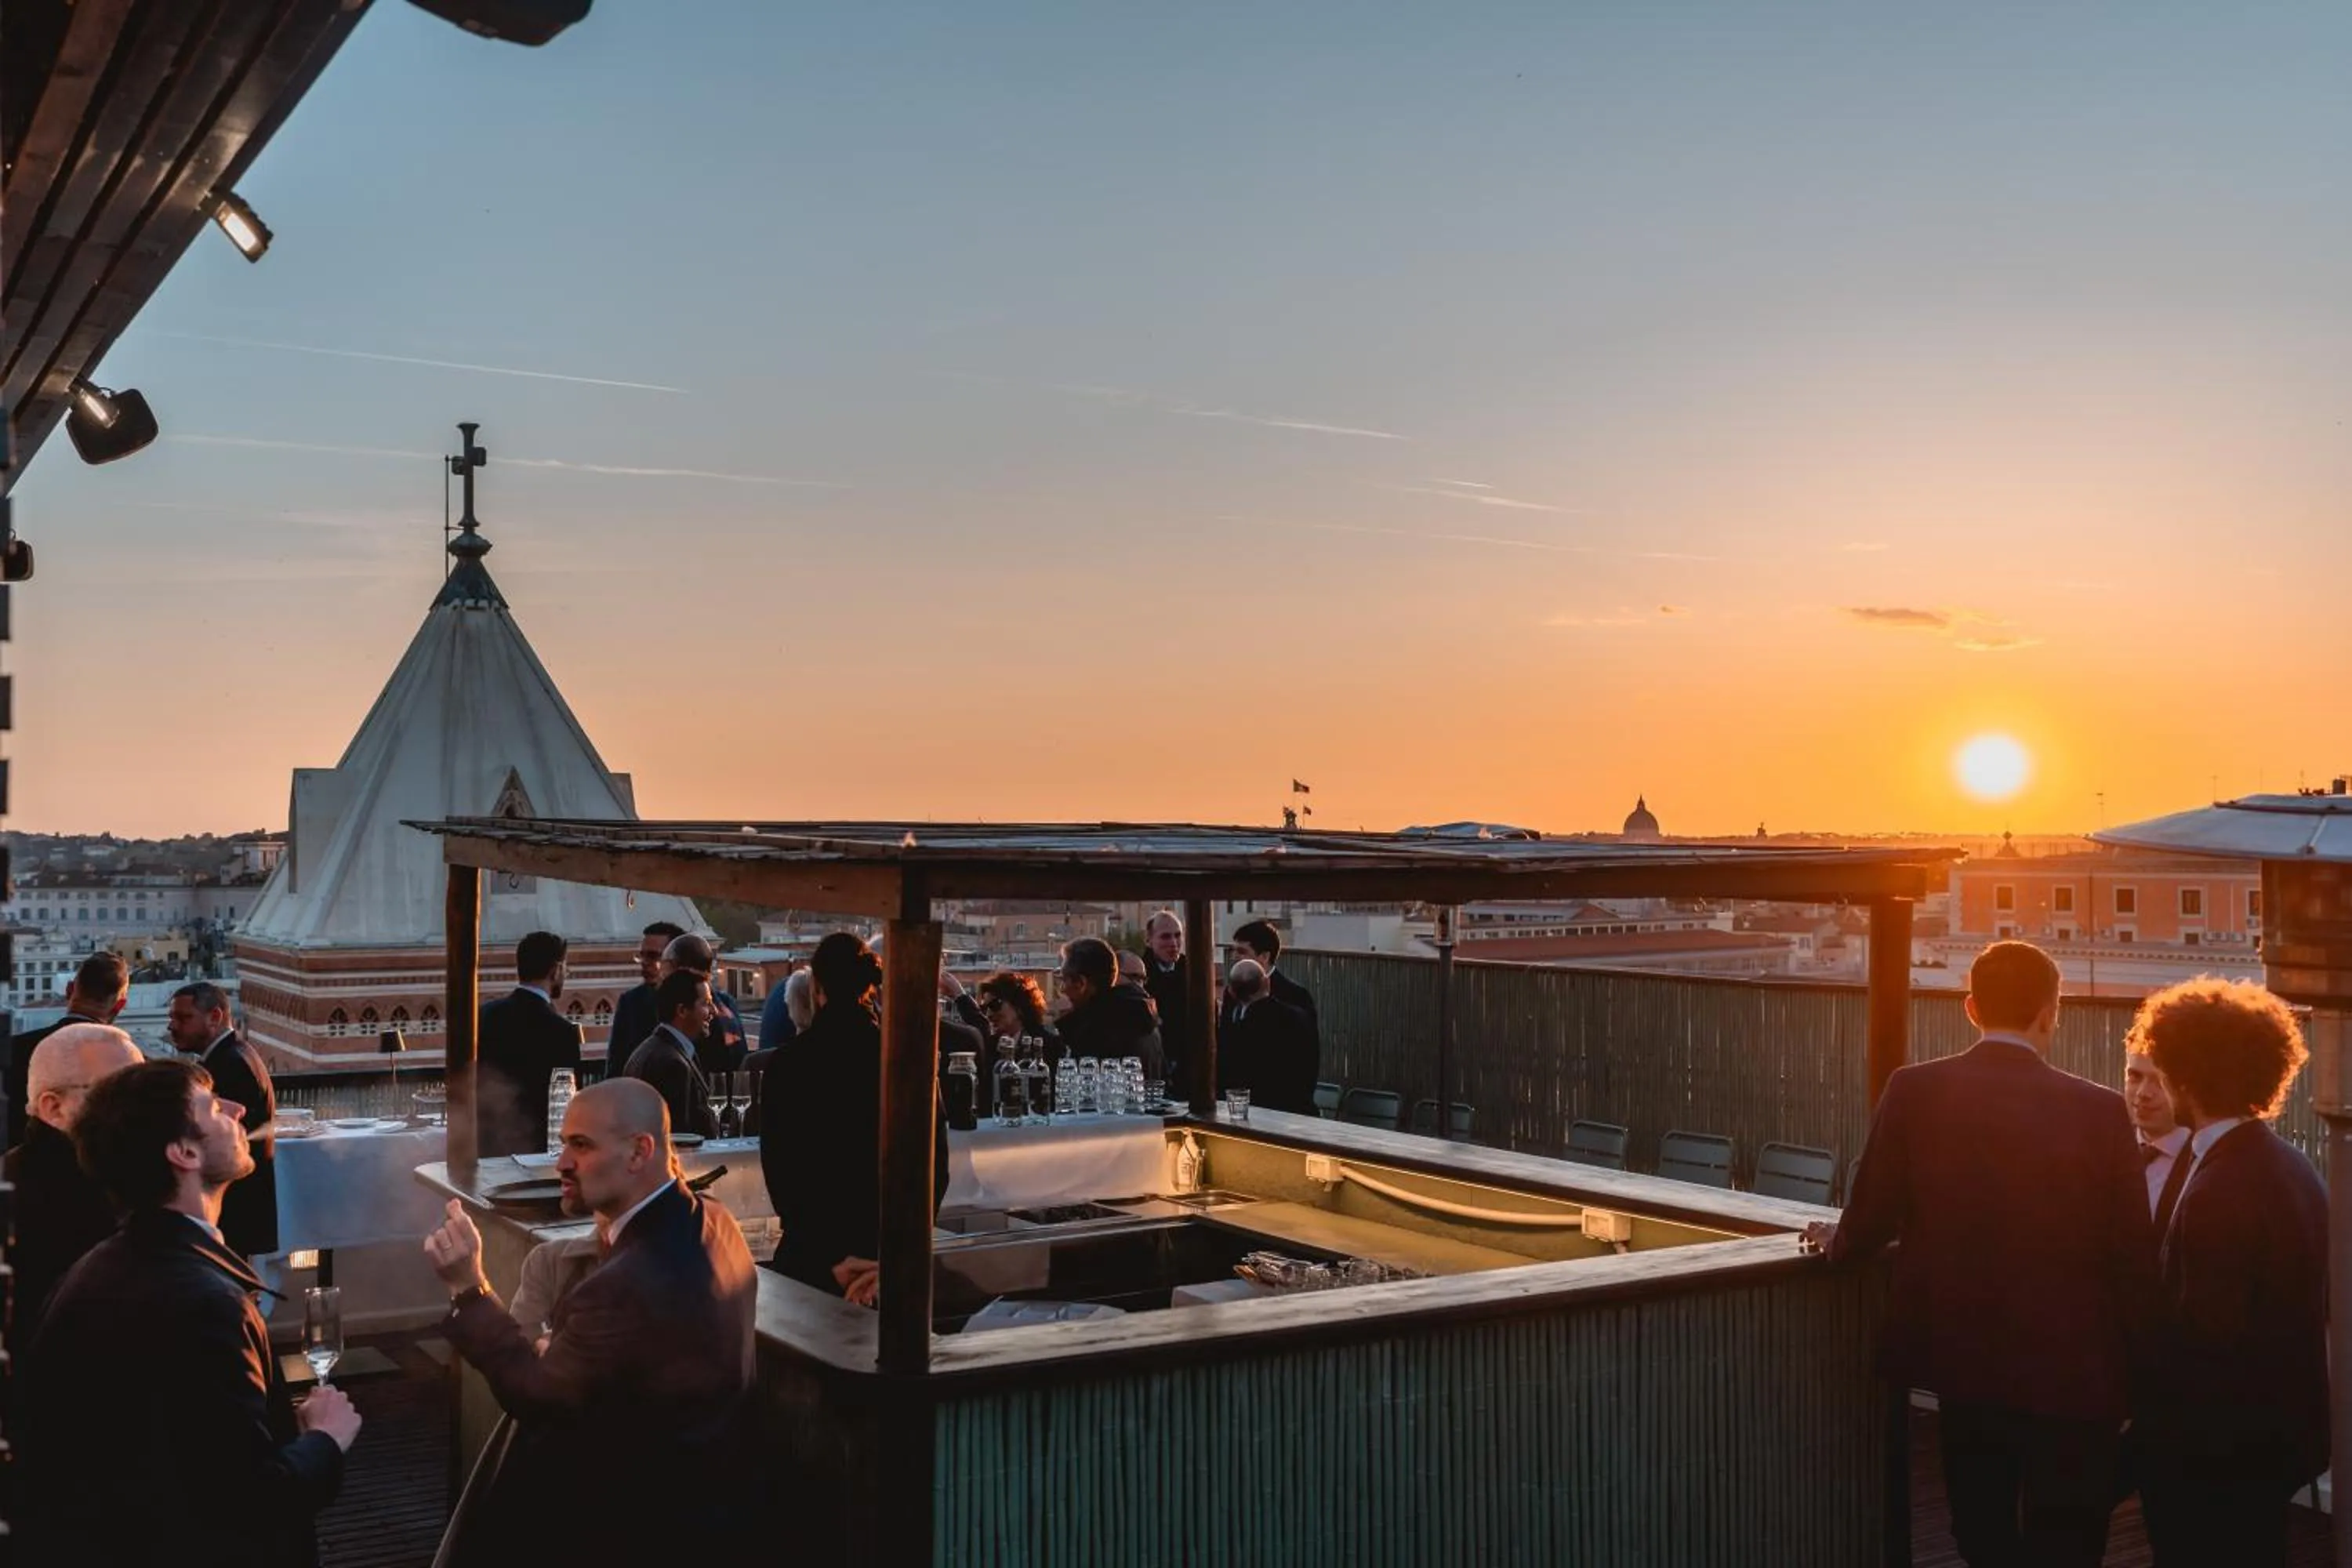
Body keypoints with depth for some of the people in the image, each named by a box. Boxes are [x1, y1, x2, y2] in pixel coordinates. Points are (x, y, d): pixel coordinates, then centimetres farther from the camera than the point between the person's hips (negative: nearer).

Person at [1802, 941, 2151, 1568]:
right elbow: (2133, 1254, -6)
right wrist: (2140, 1369, 7)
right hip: (2072, 1370, -2)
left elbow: (1871, 1219, -4)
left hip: (1961, 1357, 2)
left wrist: (1836, 1240, 20)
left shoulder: (1915, 1090, -9)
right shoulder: (2099, 1109, -11)